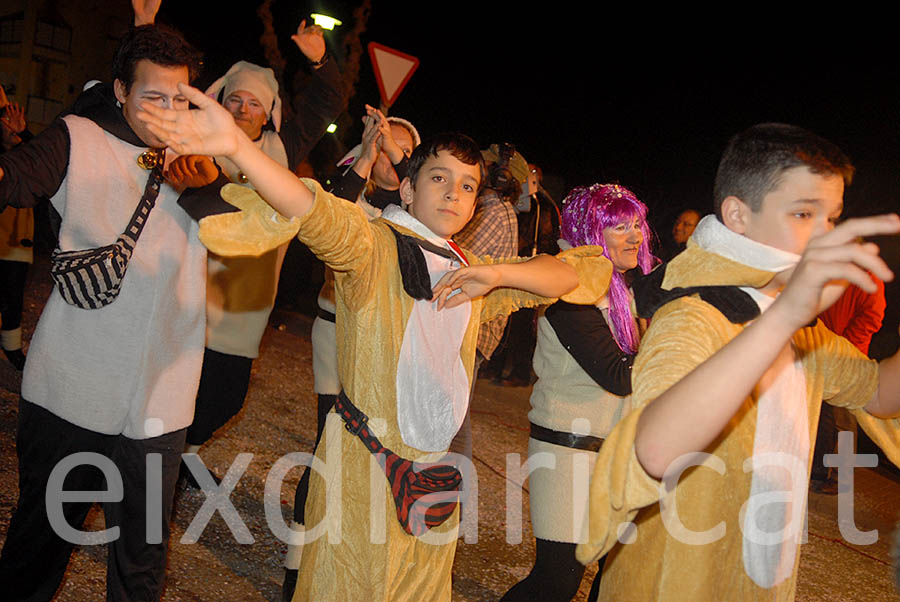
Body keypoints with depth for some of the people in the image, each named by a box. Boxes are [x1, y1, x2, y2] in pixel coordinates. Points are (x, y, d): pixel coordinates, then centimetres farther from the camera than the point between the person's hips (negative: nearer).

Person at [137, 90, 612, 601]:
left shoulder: (469, 274, 11)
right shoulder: (375, 245, -10)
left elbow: (569, 275, 12)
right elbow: (321, 216, -30)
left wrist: (496, 275, -7)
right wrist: (238, 147, -47)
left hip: (434, 474, 7)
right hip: (364, 469, -6)